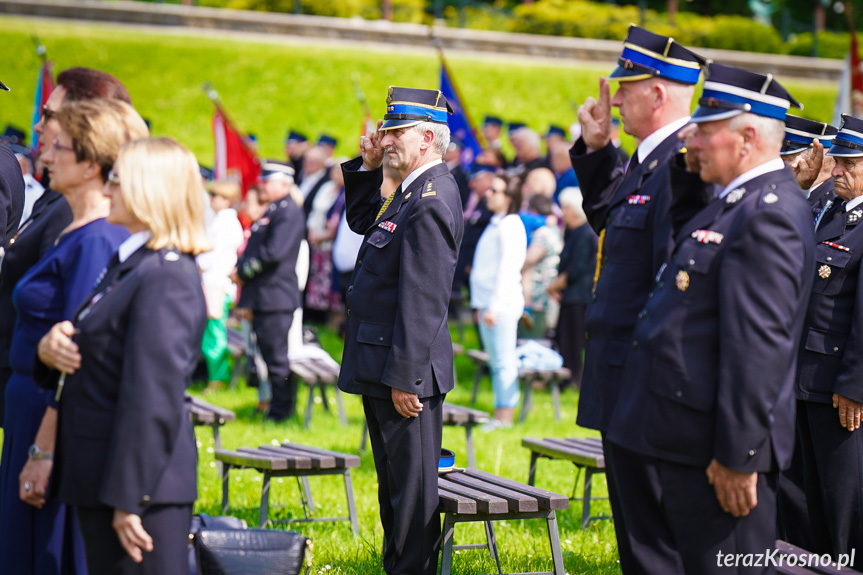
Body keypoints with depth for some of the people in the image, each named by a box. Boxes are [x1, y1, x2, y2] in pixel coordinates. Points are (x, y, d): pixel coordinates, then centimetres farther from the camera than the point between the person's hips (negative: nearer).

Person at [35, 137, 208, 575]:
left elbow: (153, 399, -23)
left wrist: (128, 498, -23)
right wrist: (51, 348, -5)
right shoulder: (128, 263, 14)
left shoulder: (167, 278, -19)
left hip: (146, 483, -10)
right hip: (97, 474, 10)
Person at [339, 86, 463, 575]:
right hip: (385, 369, 11)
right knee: (395, 483, 18)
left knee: (413, 487, -3)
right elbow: (363, 221, 29)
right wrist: (368, 167, 12)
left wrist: (404, 378, -23)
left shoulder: (431, 202, -20)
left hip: (405, 373, -11)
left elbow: (423, 300, -23)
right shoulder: (414, 192, 11)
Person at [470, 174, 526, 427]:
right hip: (489, 303, 10)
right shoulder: (495, 224, 19)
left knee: (504, 361, -9)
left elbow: (508, 268, -17)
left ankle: (504, 415, -9)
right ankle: (499, 415, 13)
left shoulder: (510, 225, -11)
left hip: (503, 302, -10)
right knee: (495, 361, 10)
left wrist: (494, 305, -20)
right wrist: (481, 304, 21)